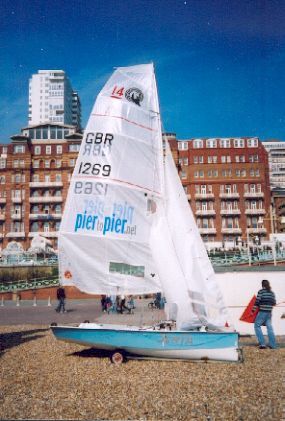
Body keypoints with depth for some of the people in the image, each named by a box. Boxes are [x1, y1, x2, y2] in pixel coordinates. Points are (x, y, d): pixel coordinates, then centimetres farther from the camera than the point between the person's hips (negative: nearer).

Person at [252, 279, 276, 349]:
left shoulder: (261, 291, -8)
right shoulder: (272, 293, 8)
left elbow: (257, 301, -12)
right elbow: (274, 303, 11)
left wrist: (253, 310, -5)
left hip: (262, 312, -6)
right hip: (269, 313, 6)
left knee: (257, 326, 3)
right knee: (269, 327, 9)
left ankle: (262, 343, -4)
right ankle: (272, 344, 10)